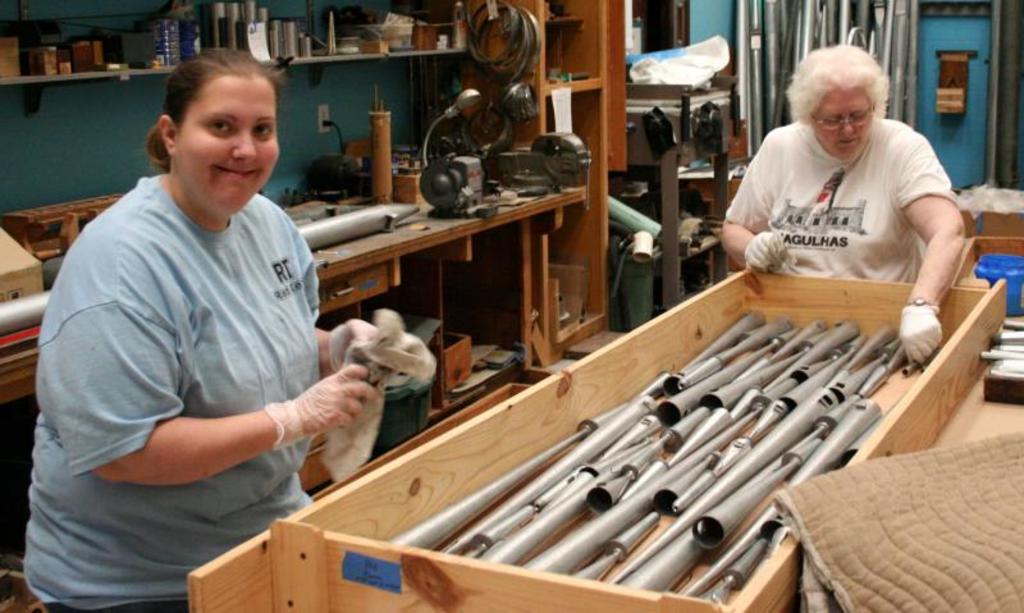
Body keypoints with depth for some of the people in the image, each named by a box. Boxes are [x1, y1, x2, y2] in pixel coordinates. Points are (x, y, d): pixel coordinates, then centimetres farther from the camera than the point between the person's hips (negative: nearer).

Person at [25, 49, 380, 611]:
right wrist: (295, 418, -27)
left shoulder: (267, 220, -1)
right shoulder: (121, 261, -25)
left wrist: (332, 348, -8)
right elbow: (120, 454, -28)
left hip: (267, 524, 7)